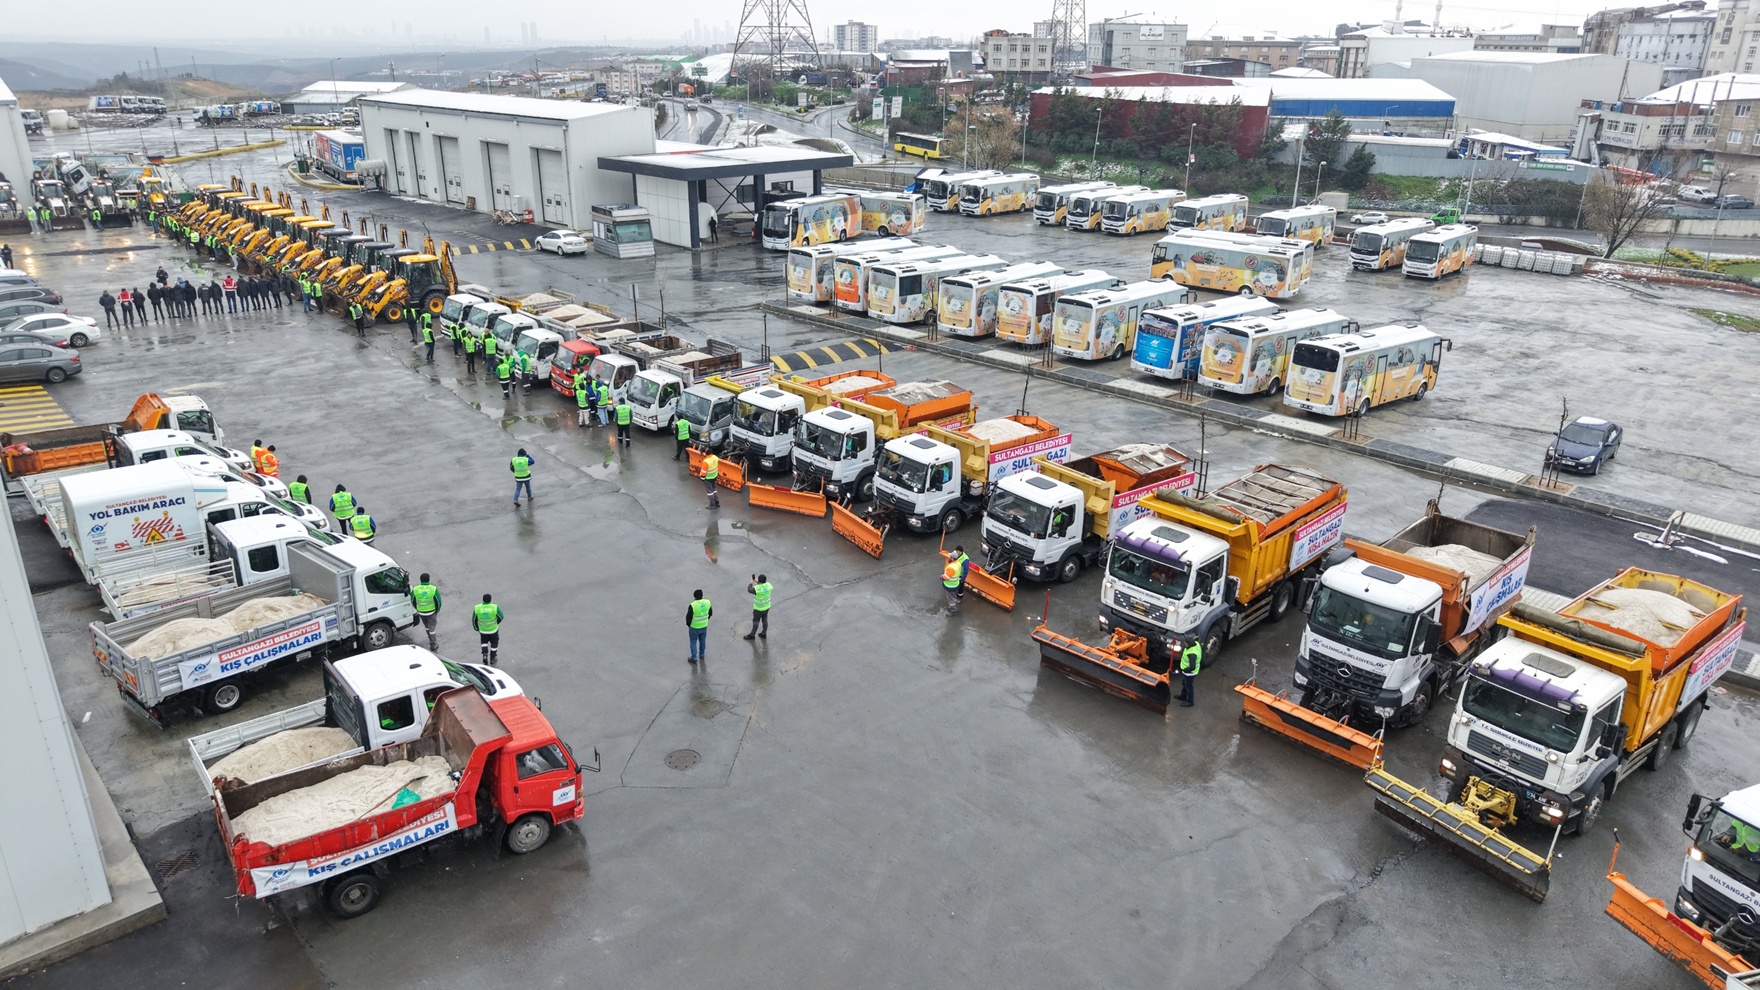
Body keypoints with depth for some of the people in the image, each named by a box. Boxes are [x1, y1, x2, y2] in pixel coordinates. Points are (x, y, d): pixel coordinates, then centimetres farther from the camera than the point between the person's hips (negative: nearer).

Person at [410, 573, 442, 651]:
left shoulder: (415, 589, -15)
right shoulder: (434, 589, -20)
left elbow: (412, 601, -1)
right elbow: (438, 602, -13)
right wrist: (437, 612, 5)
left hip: (421, 612, 2)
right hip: (431, 612, -2)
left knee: (426, 626, 27)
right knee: (431, 628, 15)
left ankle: (432, 640, 46)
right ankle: (433, 645, 23)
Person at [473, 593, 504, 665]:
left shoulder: (477, 608, -18)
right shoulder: (495, 607, -22)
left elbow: (474, 620, -6)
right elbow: (501, 616, -8)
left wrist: (477, 628, 11)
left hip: (482, 630, 1)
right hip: (493, 630, -1)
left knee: (484, 642, 29)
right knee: (494, 644, 22)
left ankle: (485, 654, 9)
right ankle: (492, 660, 32)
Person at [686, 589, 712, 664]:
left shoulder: (692, 605, -30)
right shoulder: (707, 602, -15)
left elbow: (688, 617, -19)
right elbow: (710, 613, 0)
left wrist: (688, 624, 2)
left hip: (694, 627, -4)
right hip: (704, 626, 4)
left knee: (693, 642, 16)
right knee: (702, 640, 25)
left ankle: (694, 658, 23)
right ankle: (702, 655, 43)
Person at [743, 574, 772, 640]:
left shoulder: (757, 588, -33)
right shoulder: (768, 585, -15)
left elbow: (749, 590, -15)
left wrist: (750, 583, -1)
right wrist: (757, 582, 11)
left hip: (759, 608, -6)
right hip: (767, 606, 6)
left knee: (756, 621, 11)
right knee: (765, 620, 19)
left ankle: (752, 635, 27)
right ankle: (764, 634, 32)